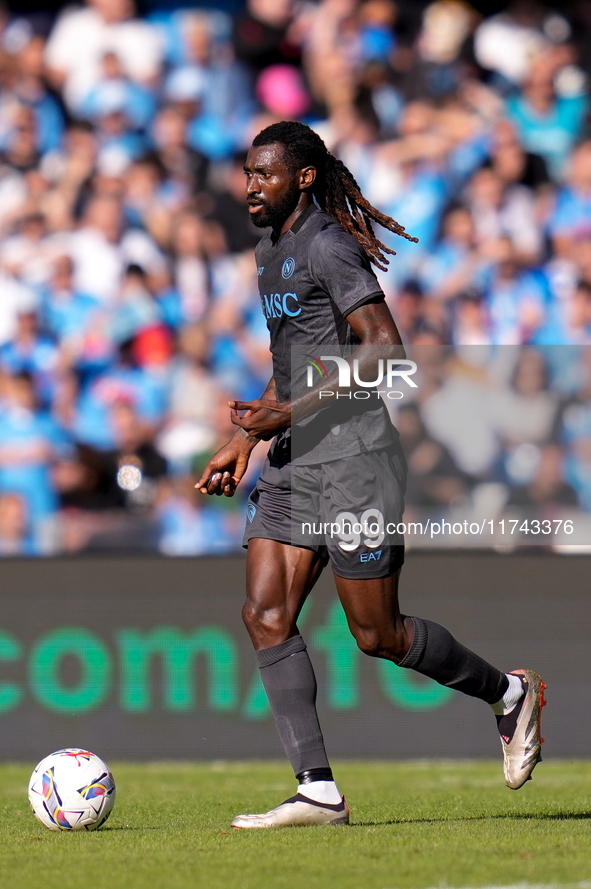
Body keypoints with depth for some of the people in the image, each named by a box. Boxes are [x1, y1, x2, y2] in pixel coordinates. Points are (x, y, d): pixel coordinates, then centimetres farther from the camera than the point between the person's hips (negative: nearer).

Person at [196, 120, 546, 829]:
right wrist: (242, 443, 23)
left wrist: (293, 412, -22)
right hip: (291, 463, 9)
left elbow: (385, 349, -19)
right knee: (265, 614, -6)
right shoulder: (271, 251, 17)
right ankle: (317, 790, -7)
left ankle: (509, 693, 22)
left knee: (377, 635, -3)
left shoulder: (328, 246, -12)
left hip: (352, 455, -9)